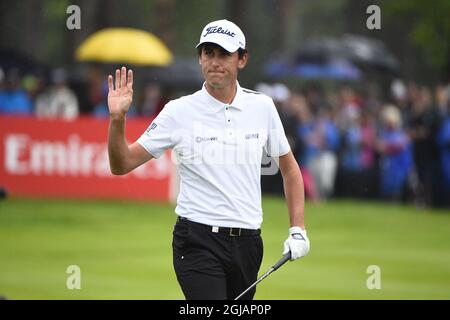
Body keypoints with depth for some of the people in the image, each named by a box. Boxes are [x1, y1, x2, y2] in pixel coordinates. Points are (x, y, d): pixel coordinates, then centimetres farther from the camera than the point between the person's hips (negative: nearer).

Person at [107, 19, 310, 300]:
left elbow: (289, 167, 16)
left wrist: (298, 229, 8)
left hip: (247, 242, 4)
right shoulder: (179, 112, -4)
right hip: (198, 241, -4)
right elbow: (122, 165, -4)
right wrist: (117, 119, -21)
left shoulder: (262, 107, 5)